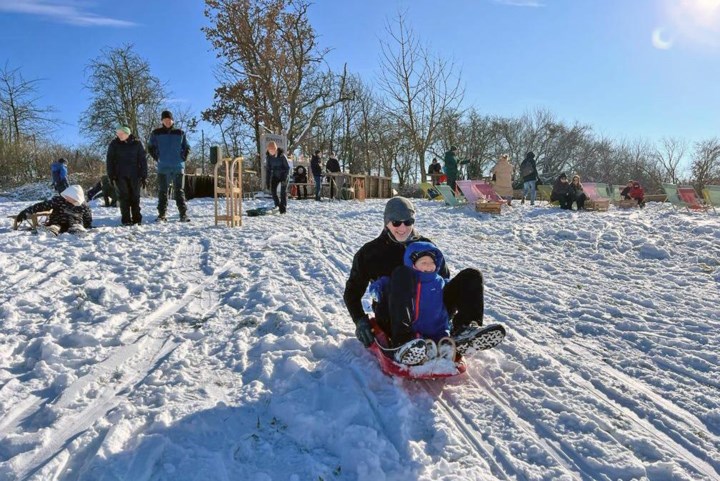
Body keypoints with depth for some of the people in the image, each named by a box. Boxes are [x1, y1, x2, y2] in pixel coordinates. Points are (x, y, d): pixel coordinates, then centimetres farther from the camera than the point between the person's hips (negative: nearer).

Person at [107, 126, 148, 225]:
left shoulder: (137, 143, 1)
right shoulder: (114, 144, 3)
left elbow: (143, 160, 2)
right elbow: (110, 161, 3)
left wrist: (144, 176, -3)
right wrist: (111, 176, -5)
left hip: (134, 175, 0)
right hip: (120, 175, 0)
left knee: (135, 197, 3)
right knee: (124, 197, -2)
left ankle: (137, 219, 9)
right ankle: (126, 220, 1)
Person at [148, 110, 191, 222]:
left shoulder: (180, 133, 5)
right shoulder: (156, 133, 4)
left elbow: (187, 147, 14)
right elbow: (150, 148, 12)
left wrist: (183, 158, 3)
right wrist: (157, 158, 3)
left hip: (178, 167, 0)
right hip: (163, 168, 0)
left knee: (179, 191, 1)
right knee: (162, 191, 4)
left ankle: (183, 214, 2)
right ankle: (161, 214, 8)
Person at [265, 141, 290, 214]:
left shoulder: (282, 156, -22)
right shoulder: (268, 157, -9)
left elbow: (287, 167, -15)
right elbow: (268, 169, 0)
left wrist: (285, 178, -23)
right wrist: (268, 182, -3)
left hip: (283, 175, -4)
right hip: (275, 175, 4)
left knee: (283, 191, -9)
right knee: (272, 189, -11)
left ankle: (283, 208, -5)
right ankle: (277, 205, 6)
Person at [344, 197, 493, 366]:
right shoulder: (370, 252, 8)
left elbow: (444, 280, 20)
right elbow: (352, 291, 9)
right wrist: (360, 320, -9)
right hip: (391, 319, -3)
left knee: (471, 276, -7)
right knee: (402, 273, -33)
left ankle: (463, 332, -32)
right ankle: (402, 345, -49)